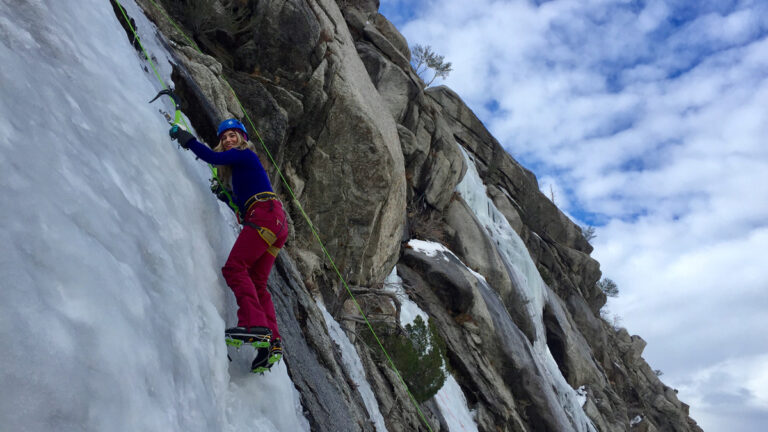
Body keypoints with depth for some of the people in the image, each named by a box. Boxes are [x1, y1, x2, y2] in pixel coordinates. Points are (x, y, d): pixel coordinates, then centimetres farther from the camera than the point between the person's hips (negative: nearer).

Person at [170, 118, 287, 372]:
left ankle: (255, 325, -33)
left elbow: (213, 158, -8)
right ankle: (272, 341, -9)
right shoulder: (237, 169, 33)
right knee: (257, 284, 2)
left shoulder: (245, 154, 7)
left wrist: (185, 138, 0)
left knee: (234, 267, -19)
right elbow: (244, 203, 34)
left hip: (265, 216, -9)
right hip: (275, 226, 9)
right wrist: (227, 197, 22)